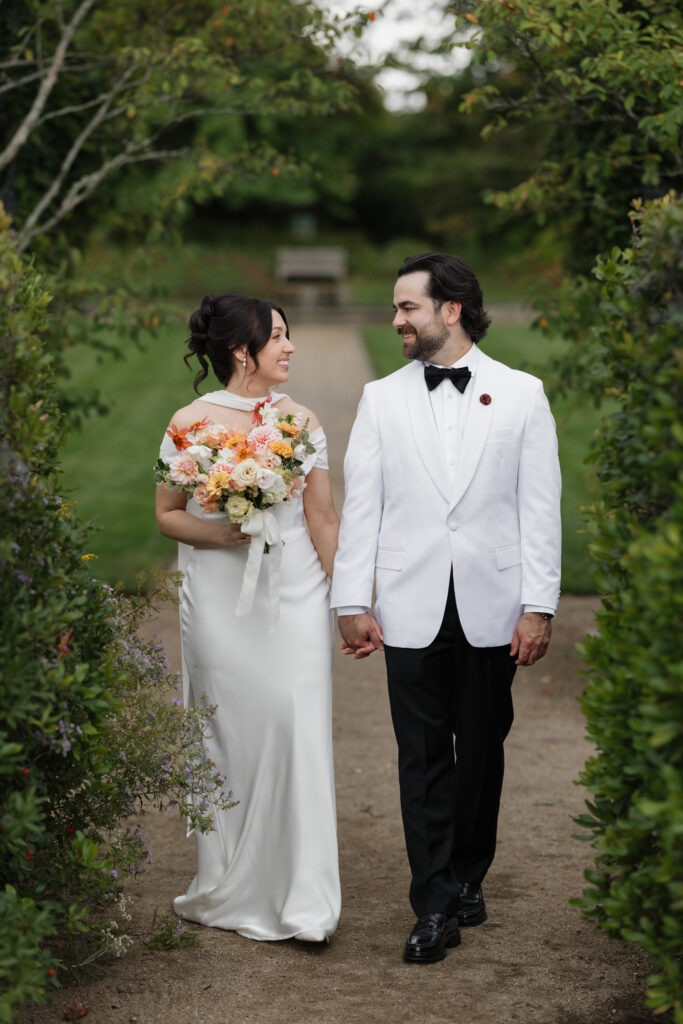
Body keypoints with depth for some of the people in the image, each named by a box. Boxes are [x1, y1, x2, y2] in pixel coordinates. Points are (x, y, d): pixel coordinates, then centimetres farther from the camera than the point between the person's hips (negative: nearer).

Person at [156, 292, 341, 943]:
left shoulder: (300, 419, 5)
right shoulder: (191, 423, -2)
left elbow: (322, 516, 7)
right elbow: (167, 515, 3)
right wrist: (219, 534, -15)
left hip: (295, 594, 1)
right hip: (220, 599, -1)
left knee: (297, 729, -6)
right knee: (228, 733, 4)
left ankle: (300, 901, 0)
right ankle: (229, 892, 20)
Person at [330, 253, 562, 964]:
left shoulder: (521, 394, 2)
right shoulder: (382, 399, 6)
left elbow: (539, 507, 0)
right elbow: (360, 505, 4)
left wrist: (539, 606, -5)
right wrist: (352, 601, -1)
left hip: (491, 610, 0)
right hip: (411, 610, 1)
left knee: (481, 751, 9)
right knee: (423, 757, 1)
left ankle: (468, 876, 27)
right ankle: (436, 906, 5)